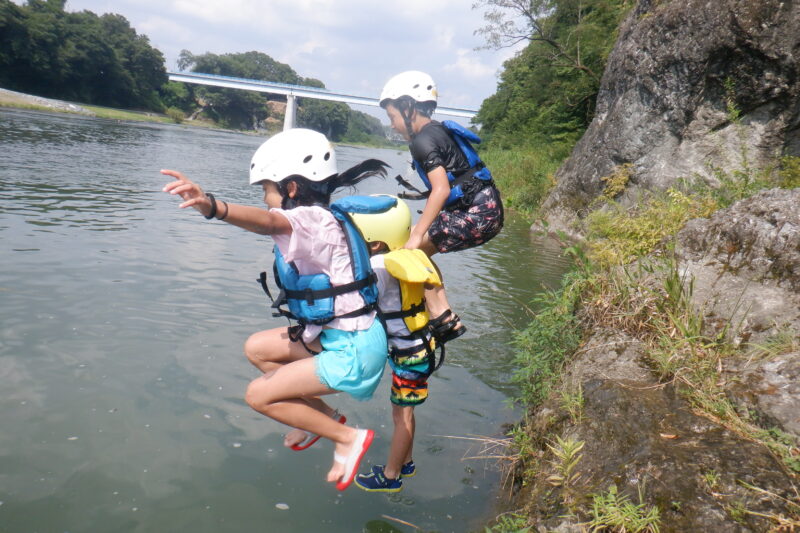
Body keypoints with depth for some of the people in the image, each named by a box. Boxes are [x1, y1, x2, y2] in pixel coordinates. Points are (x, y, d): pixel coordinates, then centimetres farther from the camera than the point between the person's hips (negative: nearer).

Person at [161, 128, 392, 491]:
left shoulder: (311, 219, -22)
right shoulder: (322, 218, 9)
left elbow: (267, 221, -42)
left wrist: (212, 207, -57)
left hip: (353, 351, -10)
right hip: (337, 336, 10)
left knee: (259, 395, -3)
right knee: (256, 348, 17)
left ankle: (347, 438, 6)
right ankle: (323, 415, 23)